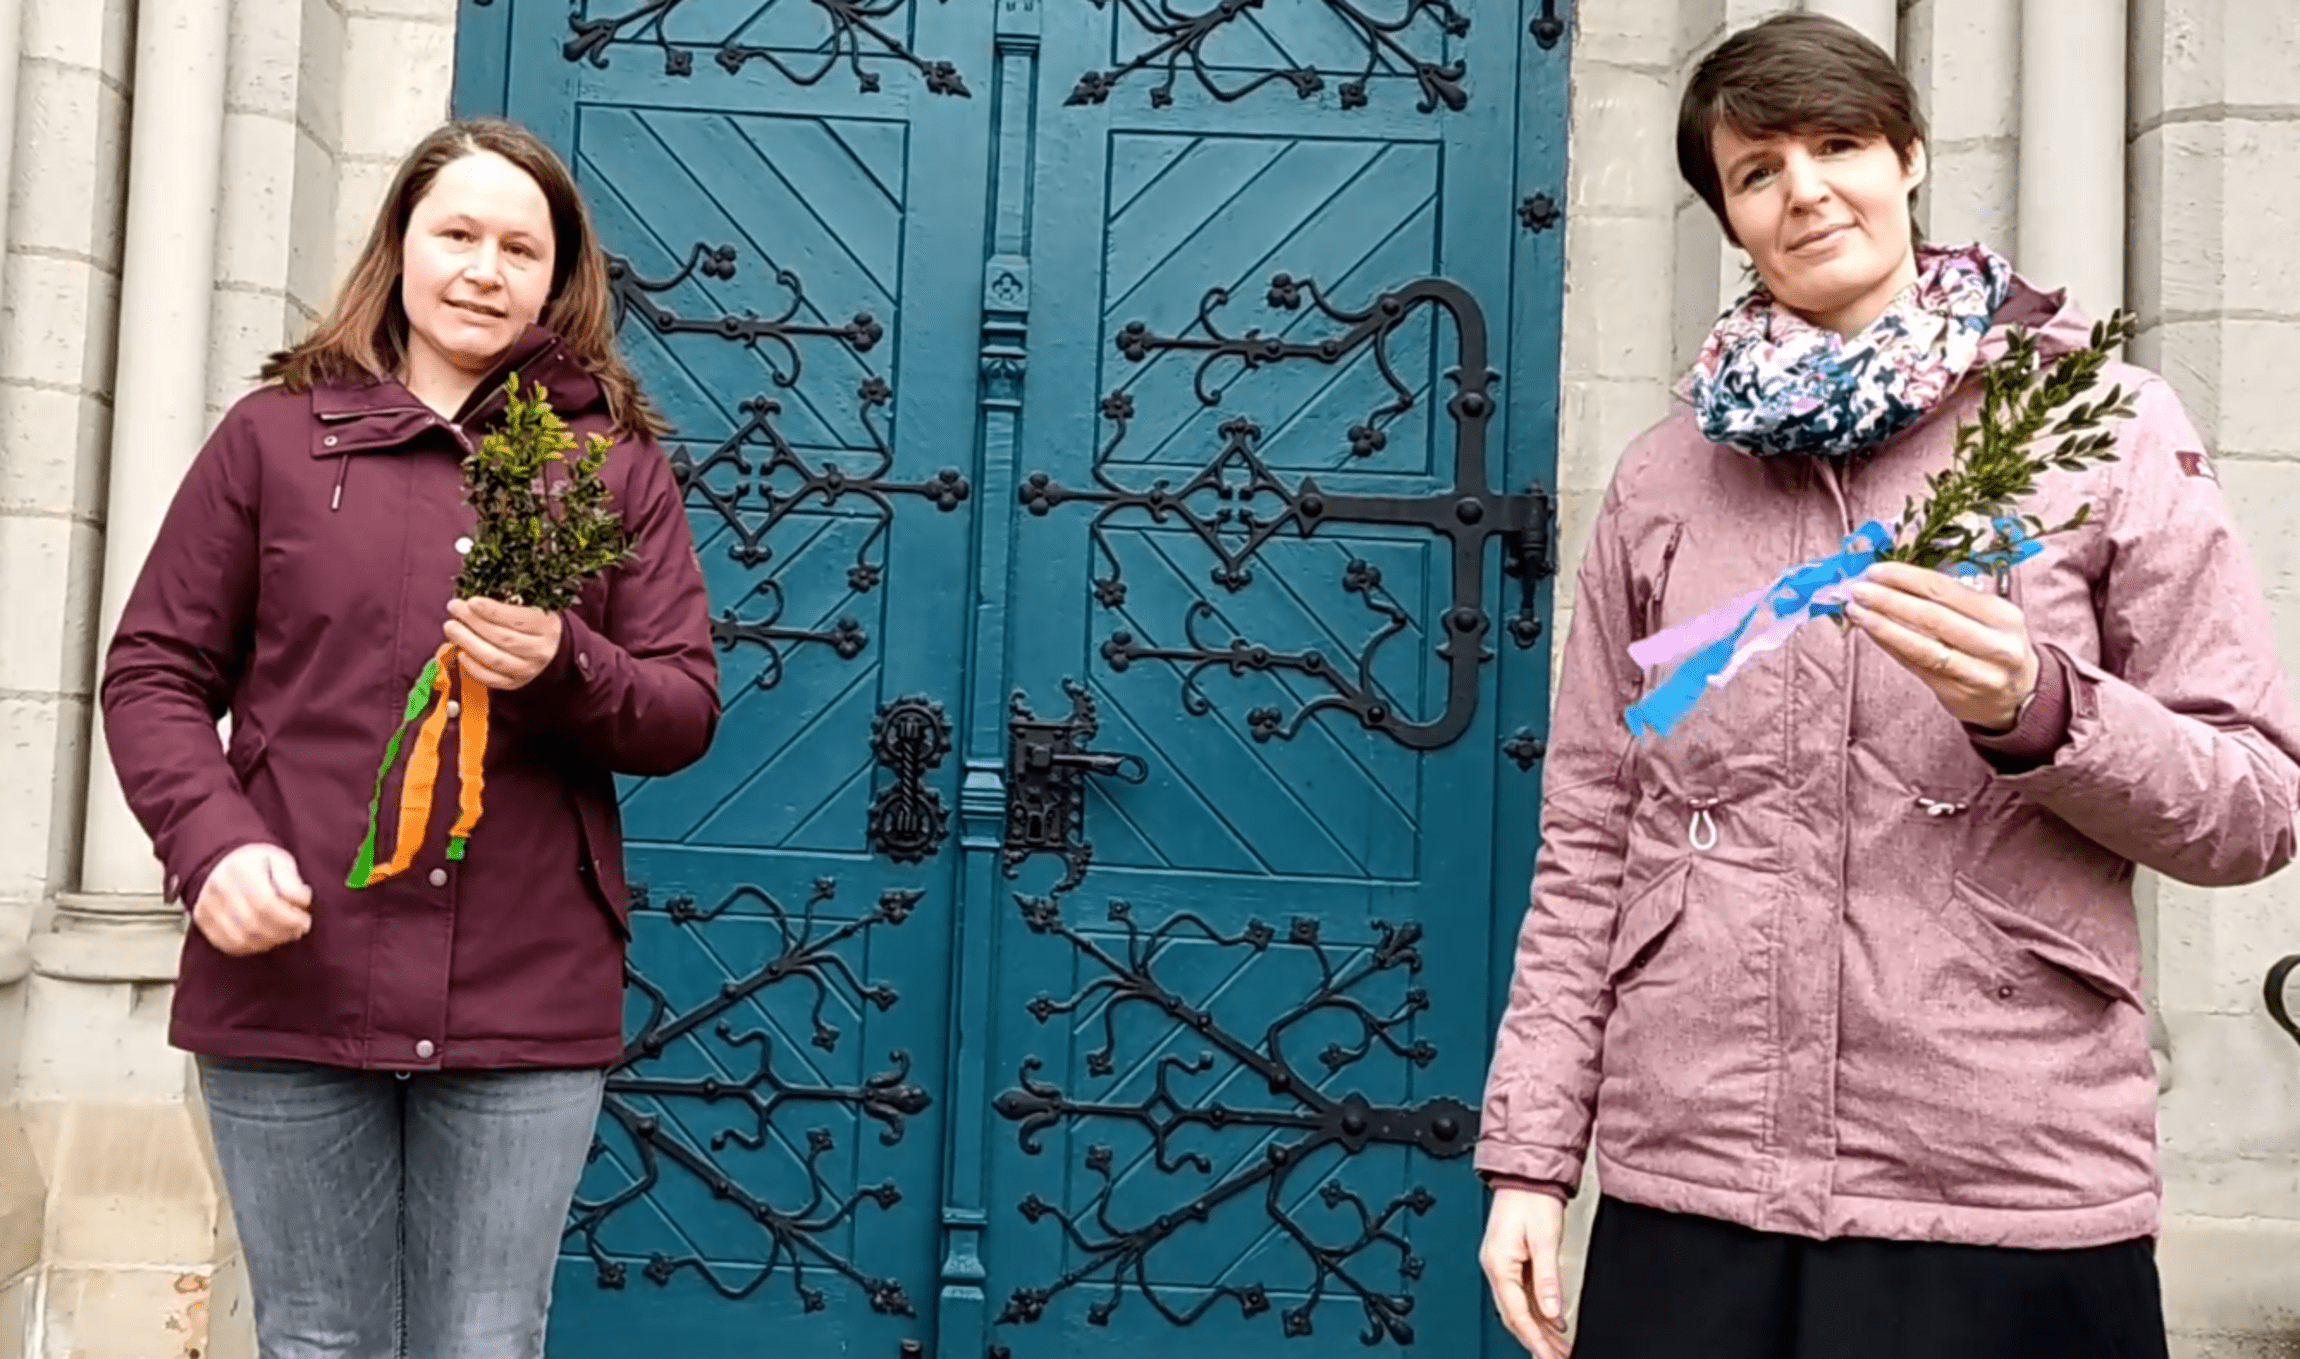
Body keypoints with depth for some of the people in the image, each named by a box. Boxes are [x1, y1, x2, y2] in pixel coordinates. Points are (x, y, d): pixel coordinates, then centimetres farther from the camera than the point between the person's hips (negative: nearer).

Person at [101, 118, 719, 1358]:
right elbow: (154, 674, 7)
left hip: (528, 1008, 0)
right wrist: (212, 844, -11)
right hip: (290, 991, 0)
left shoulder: (617, 462, 7)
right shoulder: (272, 434, 6)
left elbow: (686, 711, 5)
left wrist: (564, 668, -17)